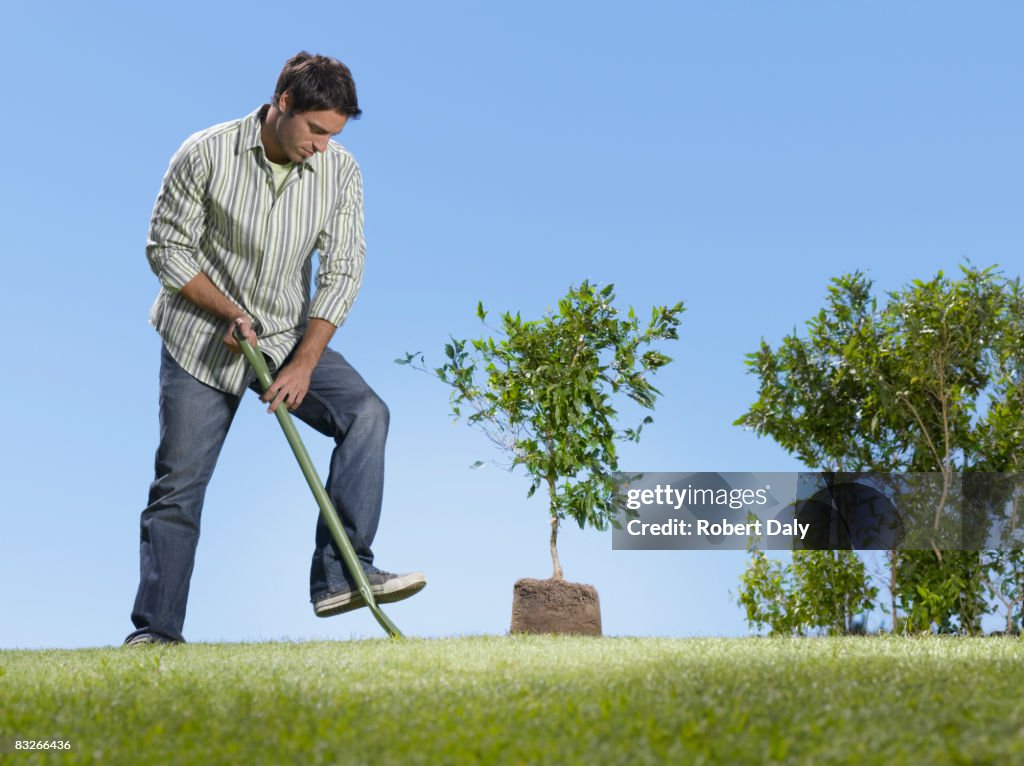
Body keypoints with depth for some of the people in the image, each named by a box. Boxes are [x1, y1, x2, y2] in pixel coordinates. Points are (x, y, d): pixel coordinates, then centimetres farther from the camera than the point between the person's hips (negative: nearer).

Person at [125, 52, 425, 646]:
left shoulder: (340, 171, -8)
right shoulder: (206, 156, -15)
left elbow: (342, 271, -8)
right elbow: (167, 248, -9)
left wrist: (304, 364, -16)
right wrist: (229, 311, -18)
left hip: (289, 336, 3)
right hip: (203, 339, -2)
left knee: (366, 412, -20)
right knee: (179, 484, -2)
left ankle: (341, 576, -21)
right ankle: (157, 632, 8)